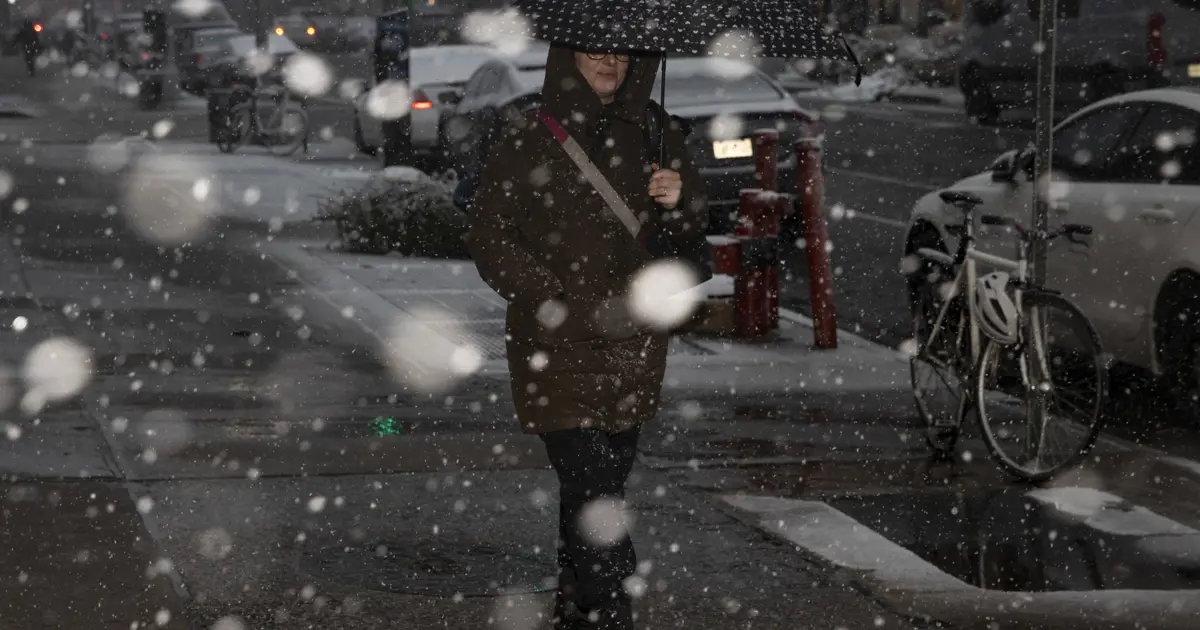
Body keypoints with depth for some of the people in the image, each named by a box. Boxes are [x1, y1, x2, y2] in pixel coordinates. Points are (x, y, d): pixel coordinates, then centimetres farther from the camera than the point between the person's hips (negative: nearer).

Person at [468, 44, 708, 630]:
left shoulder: (655, 137, 9)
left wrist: (679, 203, -12)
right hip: (555, 347, -4)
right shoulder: (526, 140, -2)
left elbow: (690, 236, 12)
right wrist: (556, 303, -12)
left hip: (633, 346, 4)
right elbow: (489, 239, -2)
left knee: (602, 486, 11)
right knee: (592, 493, -14)